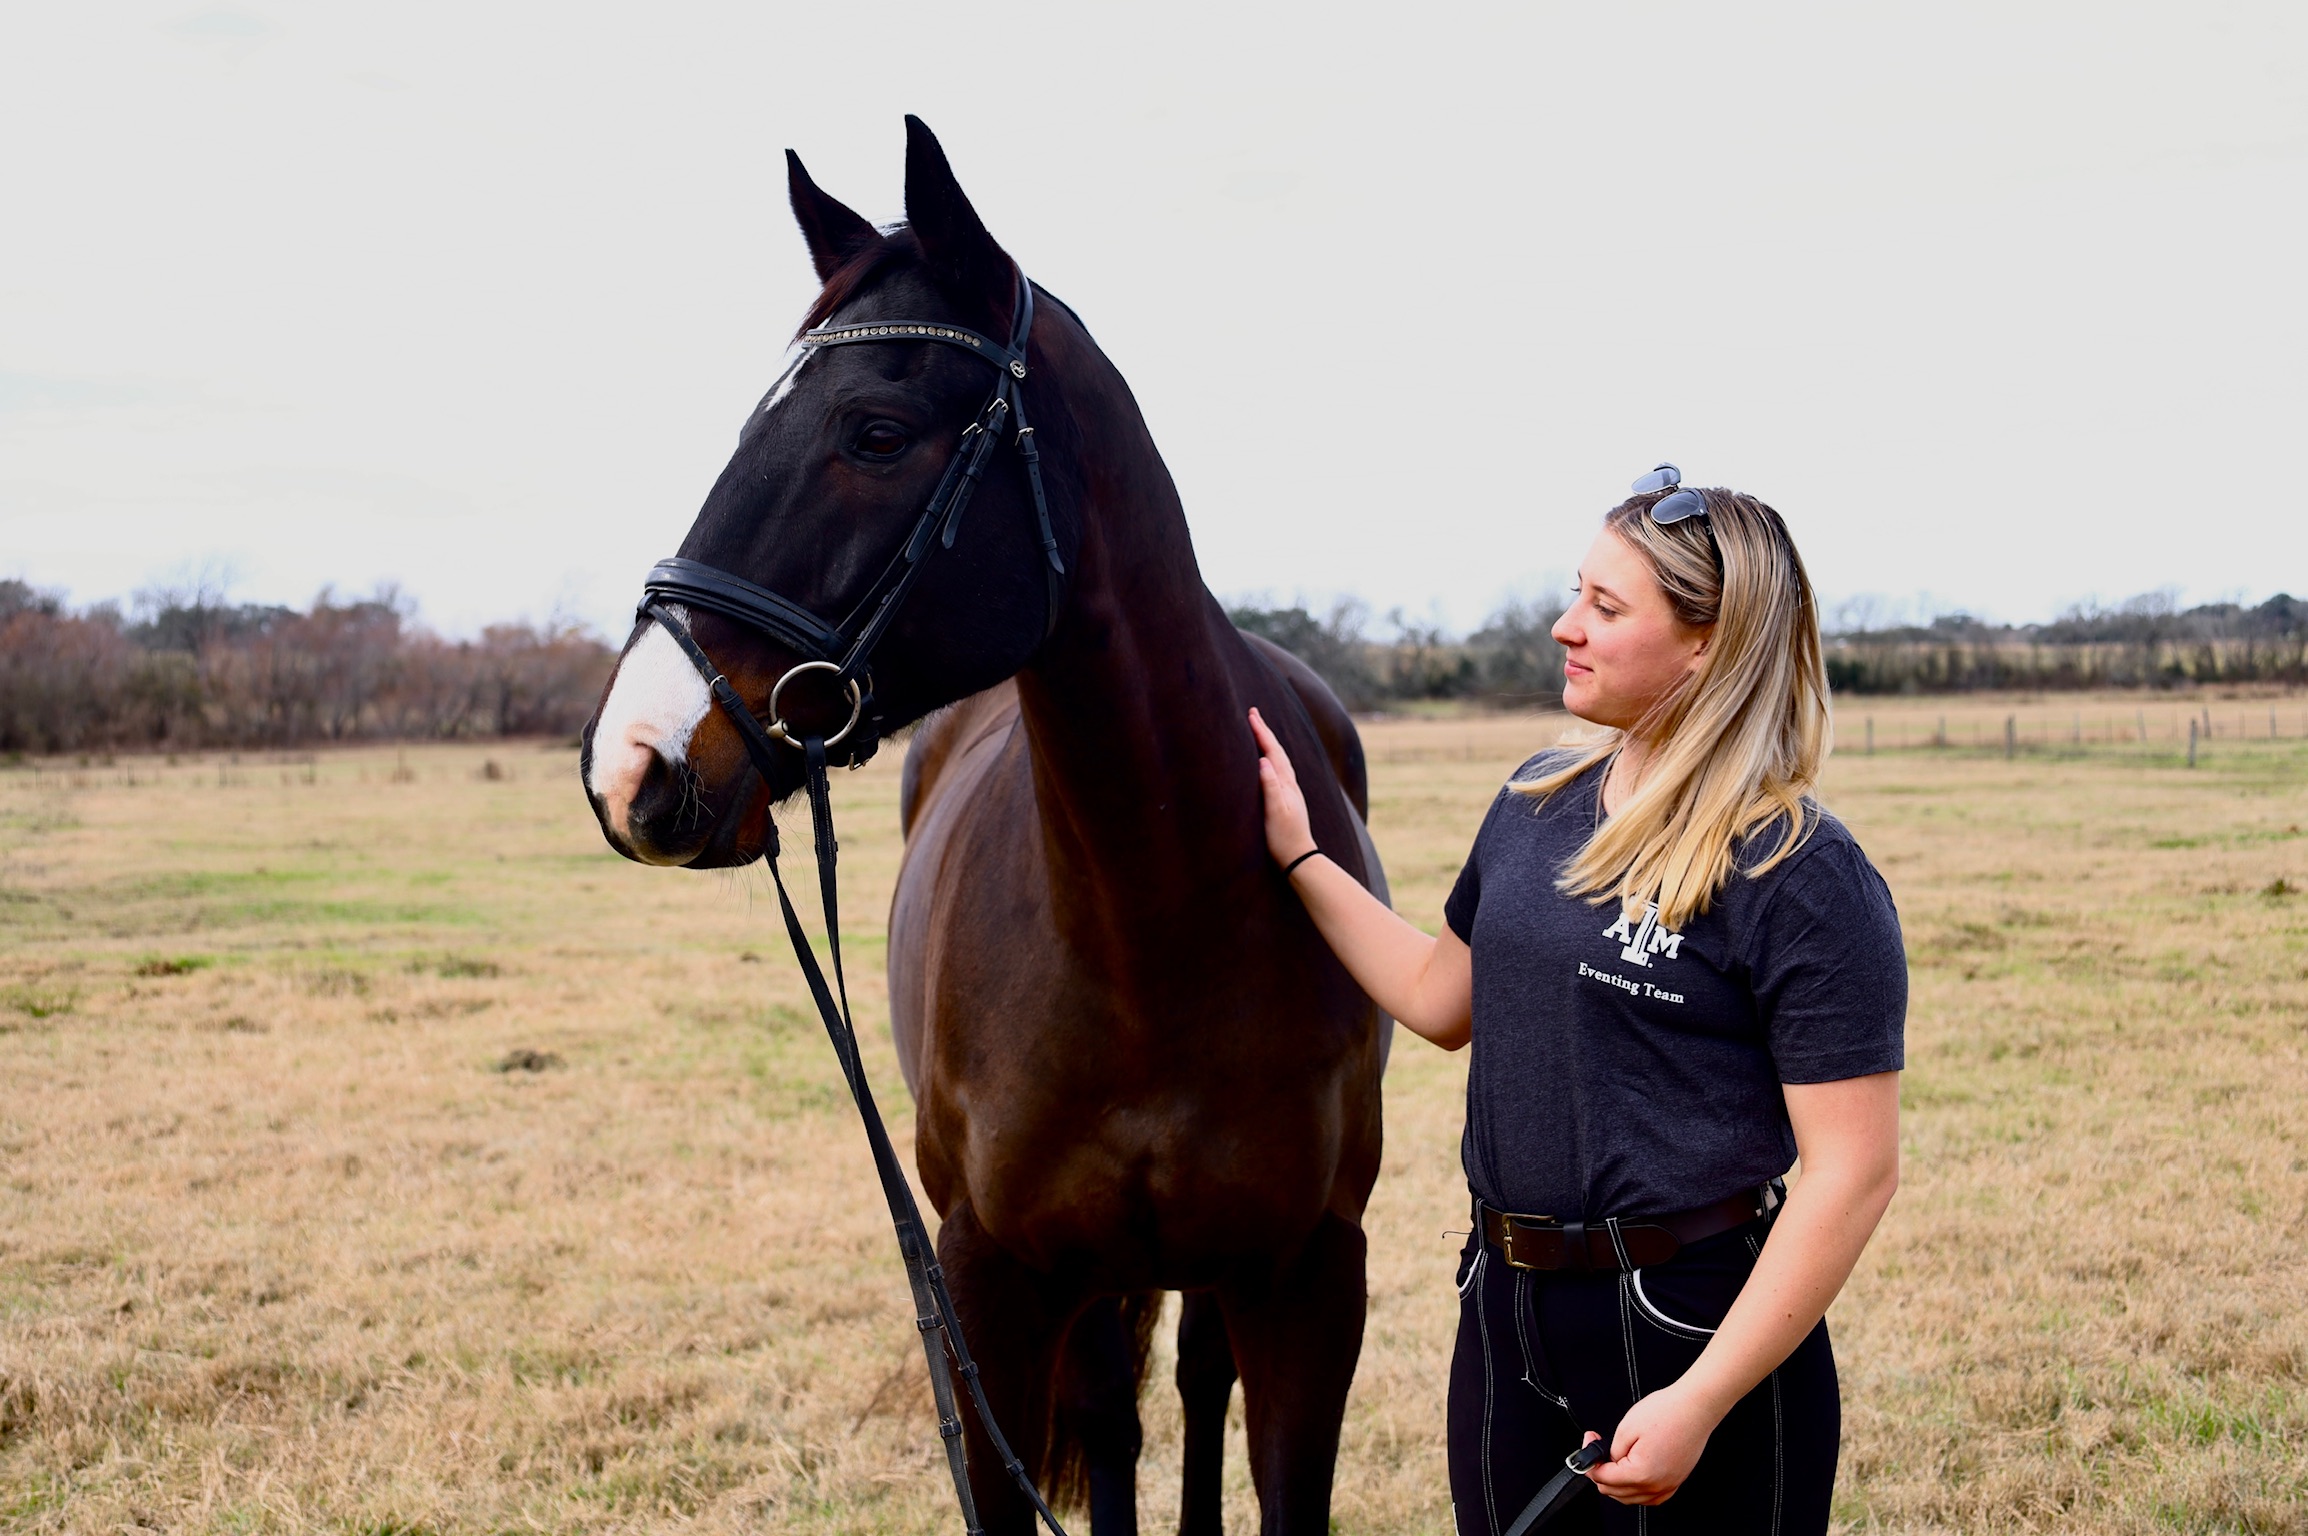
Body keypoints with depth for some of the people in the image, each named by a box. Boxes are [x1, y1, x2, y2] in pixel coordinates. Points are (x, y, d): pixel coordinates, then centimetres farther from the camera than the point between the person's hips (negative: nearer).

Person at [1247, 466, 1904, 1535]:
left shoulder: (1803, 878, -16)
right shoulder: (1535, 804, 6)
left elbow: (1853, 1172, -19)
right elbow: (1444, 999, 21)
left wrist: (1702, 1400, -23)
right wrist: (1299, 856, 18)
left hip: (1690, 1325, -7)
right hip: (1505, 1312, 7)